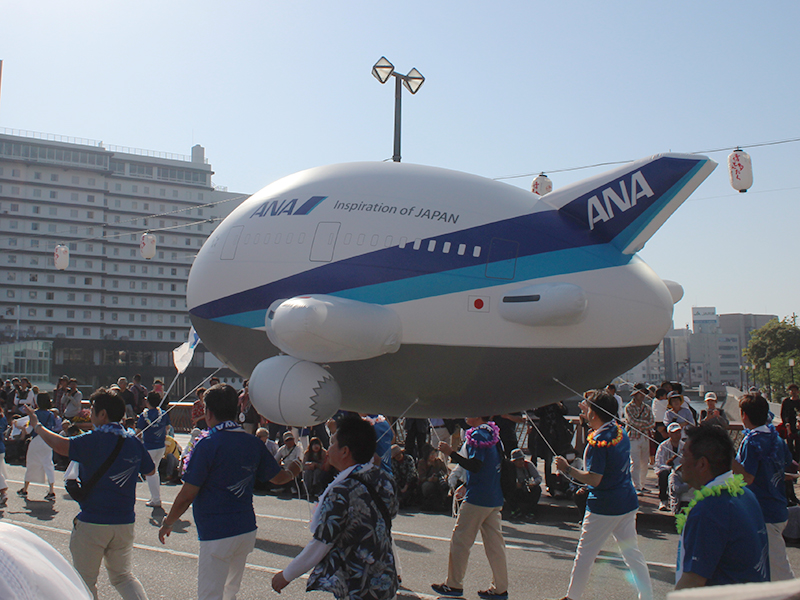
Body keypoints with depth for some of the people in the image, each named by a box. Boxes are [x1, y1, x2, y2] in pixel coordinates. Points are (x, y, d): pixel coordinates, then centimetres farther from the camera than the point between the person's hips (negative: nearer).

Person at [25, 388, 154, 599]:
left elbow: (61, 445, -28)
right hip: (125, 523, 6)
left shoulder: (95, 440, -15)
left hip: (92, 522, -6)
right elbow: (150, 470, 15)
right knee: (122, 575, 21)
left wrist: (37, 426, -12)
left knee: (85, 581, 10)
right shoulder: (134, 442, 2)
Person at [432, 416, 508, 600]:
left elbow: (475, 466, -23)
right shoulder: (492, 432, 13)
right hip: (495, 499, 9)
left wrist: (451, 453, -20)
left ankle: (454, 584, 11)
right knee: (494, 542, 11)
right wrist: (466, 485, 25)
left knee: (460, 541, 3)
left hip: (477, 499, -9)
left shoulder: (478, 434, -15)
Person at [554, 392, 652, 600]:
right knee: (632, 552, 14)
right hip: (628, 503, 8)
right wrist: (587, 409, 27)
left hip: (604, 506, -8)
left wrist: (567, 469, -12)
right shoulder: (620, 431, 4)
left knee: (585, 555, 6)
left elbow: (594, 479, -22)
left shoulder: (598, 440, -20)